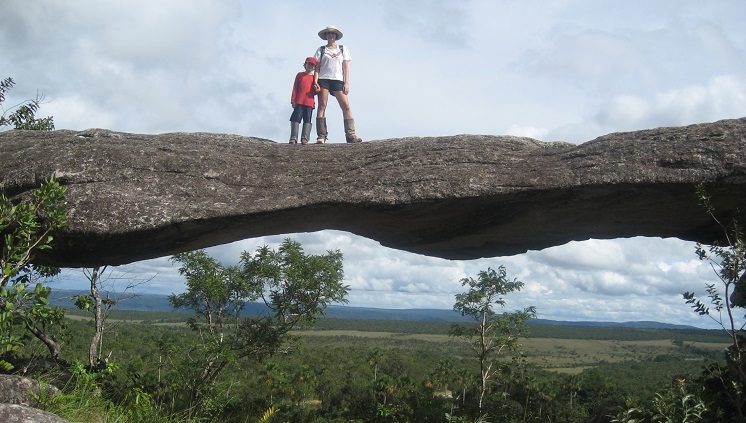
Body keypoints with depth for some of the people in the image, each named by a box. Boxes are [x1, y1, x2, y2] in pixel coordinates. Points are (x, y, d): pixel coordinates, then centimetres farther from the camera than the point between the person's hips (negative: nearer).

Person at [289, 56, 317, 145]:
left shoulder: (314, 78, 13)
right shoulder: (300, 75, 10)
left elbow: (315, 91, 15)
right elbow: (295, 88, 7)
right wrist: (293, 100, 0)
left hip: (309, 102, 1)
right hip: (299, 101, -1)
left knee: (307, 120, -2)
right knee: (296, 118, -5)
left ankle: (304, 138, -4)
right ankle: (293, 137, -7)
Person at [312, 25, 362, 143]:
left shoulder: (343, 49, 17)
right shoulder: (321, 50, 14)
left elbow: (346, 67, 10)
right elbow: (317, 67, 8)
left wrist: (346, 83, -1)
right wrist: (315, 81, -7)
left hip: (338, 80, 1)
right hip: (323, 79, -1)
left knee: (346, 106, -12)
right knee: (322, 106, -10)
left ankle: (350, 135, -17)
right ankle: (321, 136, -13)